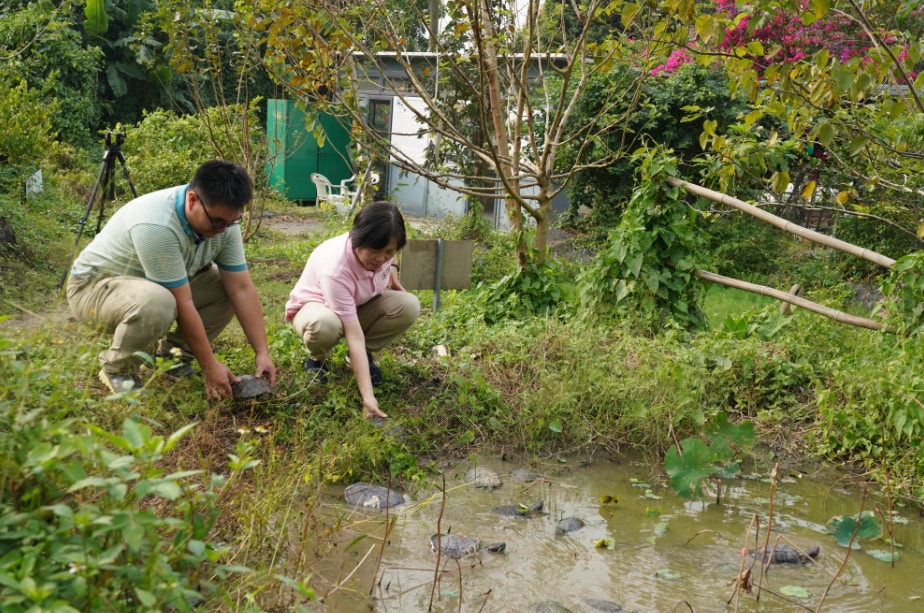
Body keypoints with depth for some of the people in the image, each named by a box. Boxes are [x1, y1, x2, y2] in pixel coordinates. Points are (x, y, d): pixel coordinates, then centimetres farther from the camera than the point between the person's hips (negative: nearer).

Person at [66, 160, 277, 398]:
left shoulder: (223, 218, -13)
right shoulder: (157, 226, -36)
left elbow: (242, 289, -11)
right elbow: (183, 304, -32)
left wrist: (262, 352, -15)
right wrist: (209, 366, -26)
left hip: (158, 285, 8)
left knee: (227, 289, -8)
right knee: (156, 304, -39)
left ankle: (171, 353, 8)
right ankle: (116, 369, -10)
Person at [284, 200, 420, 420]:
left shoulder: (382, 249, -24)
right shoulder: (335, 270, -41)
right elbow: (355, 336, -44)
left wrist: (392, 270, -9)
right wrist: (368, 397, -48)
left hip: (359, 306, 5)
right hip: (313, 307, -5)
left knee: (409, 306, -25)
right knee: (325, 325, -44)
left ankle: (366, 355, 0)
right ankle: (317, 359, -6)